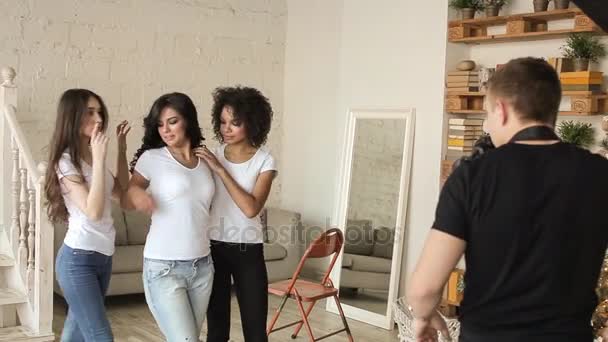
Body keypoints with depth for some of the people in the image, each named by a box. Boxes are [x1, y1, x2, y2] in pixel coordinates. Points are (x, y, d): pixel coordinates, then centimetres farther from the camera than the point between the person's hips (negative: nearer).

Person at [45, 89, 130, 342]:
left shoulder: (91, 157, 10)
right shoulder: (66, 161, -14)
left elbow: (121, 193, 19)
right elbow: (93, 211, -24)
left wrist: (121, 149, 12)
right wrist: (99, 159, -24)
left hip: (103, 256, 8)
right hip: (78, 259, -8)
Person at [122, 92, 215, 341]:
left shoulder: (205, 161, 8)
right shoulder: (151, 159, -4)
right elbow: (126, 201, 6)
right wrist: (135, 193, -14)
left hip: (202, 266, 5)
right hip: (163, 268, -5)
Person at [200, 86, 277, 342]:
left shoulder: (264, 161, -6)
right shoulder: (212, 156, 2)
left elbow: (251, 208, -19)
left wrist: (220, 170, -19)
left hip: (248, 251, -2)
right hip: (214, 247, 2)